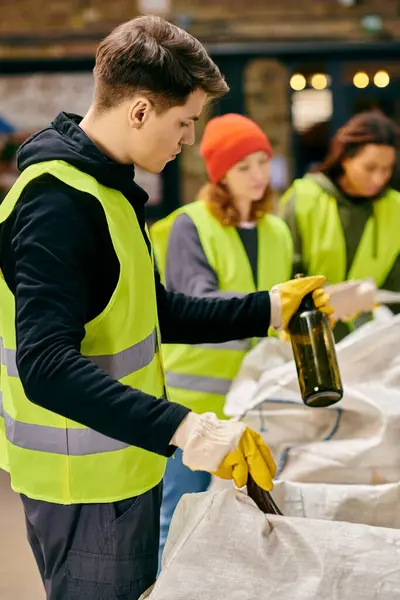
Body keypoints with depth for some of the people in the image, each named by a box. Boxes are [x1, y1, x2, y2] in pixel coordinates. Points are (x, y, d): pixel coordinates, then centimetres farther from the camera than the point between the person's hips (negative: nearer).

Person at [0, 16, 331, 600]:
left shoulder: (107, 188, 10)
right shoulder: (58, 201, -23)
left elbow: (152, 314, 17)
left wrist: (267, 309, 8)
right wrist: (182, 429, -38)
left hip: (125, 470, 10)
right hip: (85, 489, -10)